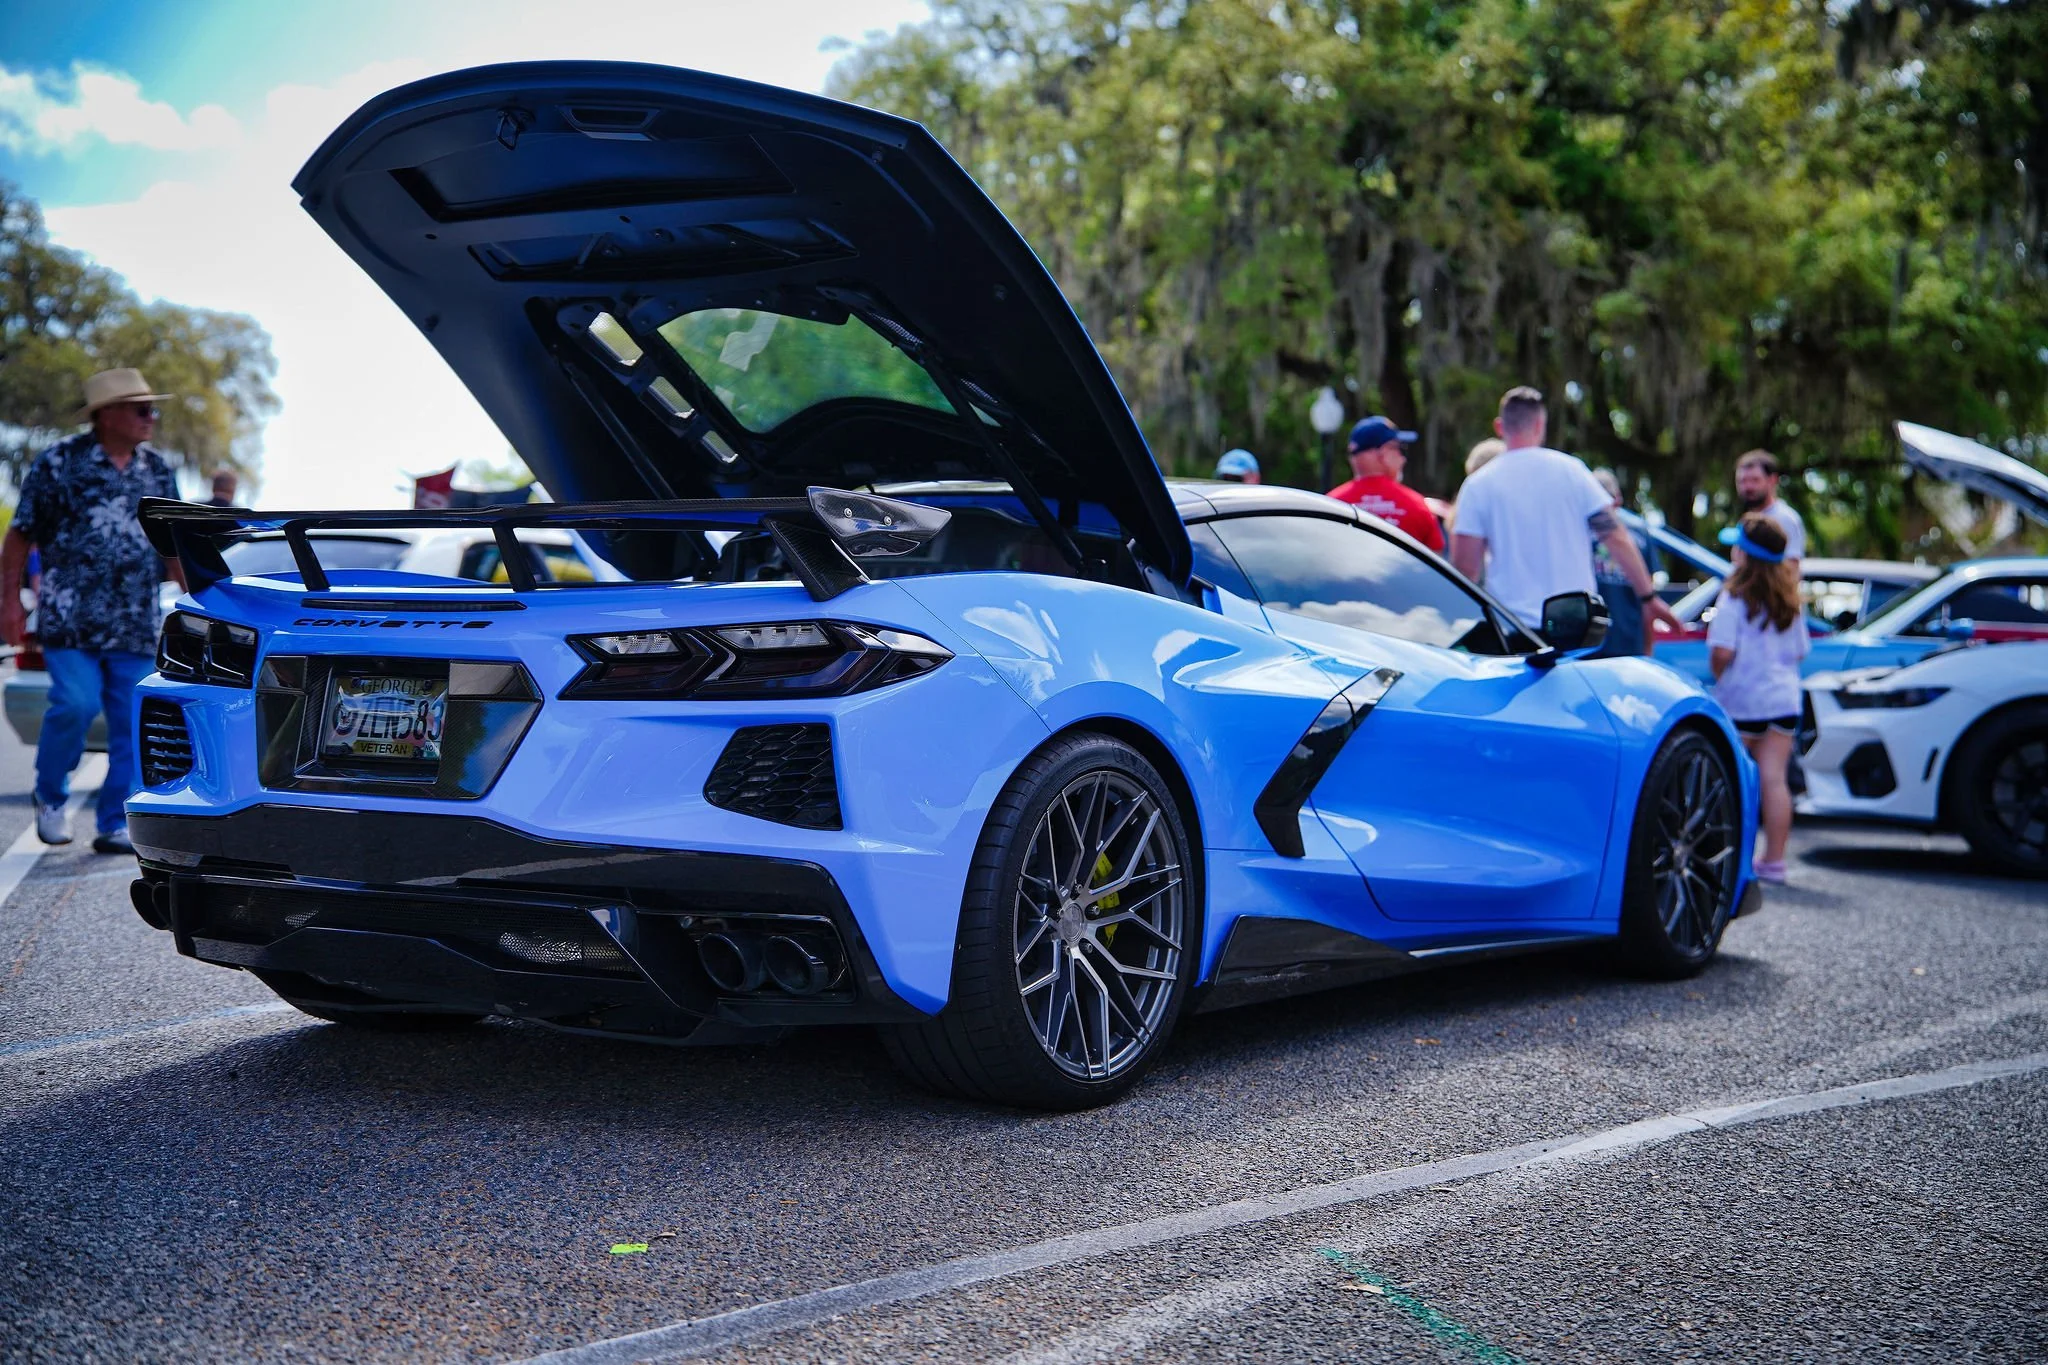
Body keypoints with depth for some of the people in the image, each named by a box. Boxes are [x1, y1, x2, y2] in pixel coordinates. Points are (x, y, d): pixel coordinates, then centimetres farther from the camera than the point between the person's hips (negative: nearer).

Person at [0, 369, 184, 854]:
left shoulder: (157, 471, 13)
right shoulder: (59, 462, -1)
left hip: (136, 627, 4)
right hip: (71, 618, -4)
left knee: (133, 723, 0)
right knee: (75, 705, -16)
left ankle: (117, 826, 9)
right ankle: (49, 799, 10)